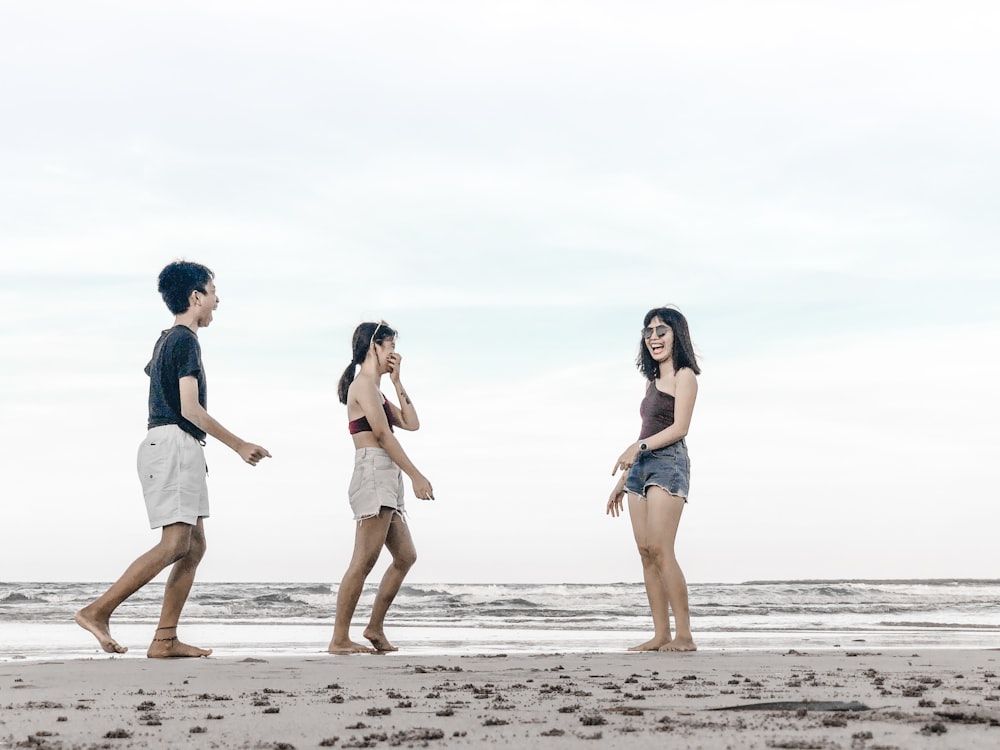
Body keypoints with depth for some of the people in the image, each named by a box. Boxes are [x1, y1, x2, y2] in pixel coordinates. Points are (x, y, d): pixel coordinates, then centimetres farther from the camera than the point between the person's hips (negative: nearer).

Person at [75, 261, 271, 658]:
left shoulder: (166, 339, 18)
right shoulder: (186, 341, -10)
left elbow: (153, 372, 36)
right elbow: (190, 408, -17)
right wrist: (238, 445, -12)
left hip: (179, 451, 10)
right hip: (174, 444, -10)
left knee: (194, 546, 5)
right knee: (175, 543, -16)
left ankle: (165, 639, 1)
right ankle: (97, 610, -14)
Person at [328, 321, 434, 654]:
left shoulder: (376, 389, 24)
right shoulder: (363, 383, -6)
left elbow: (411, 424, 20)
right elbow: (383, 434, -14)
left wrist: (396, 381, 18)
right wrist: (416, 476, -16)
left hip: (387, 481, 10)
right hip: (374, 474, -10)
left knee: (405, 556, 10)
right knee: (364, 560, -12)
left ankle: (375, 628, 17)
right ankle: (339, 639, -10)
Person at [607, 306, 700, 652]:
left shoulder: (684, 376, 0)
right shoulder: (653, 380, 23)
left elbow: (679, 427, -11)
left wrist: (638, 446, -23)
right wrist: (622, 480, 22)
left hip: (668, 462, -8)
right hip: (641, 467, 8)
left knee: (659, 549, -17)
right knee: (646, 552, 0)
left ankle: (684, 636, -15)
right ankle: (661, 635, 0)